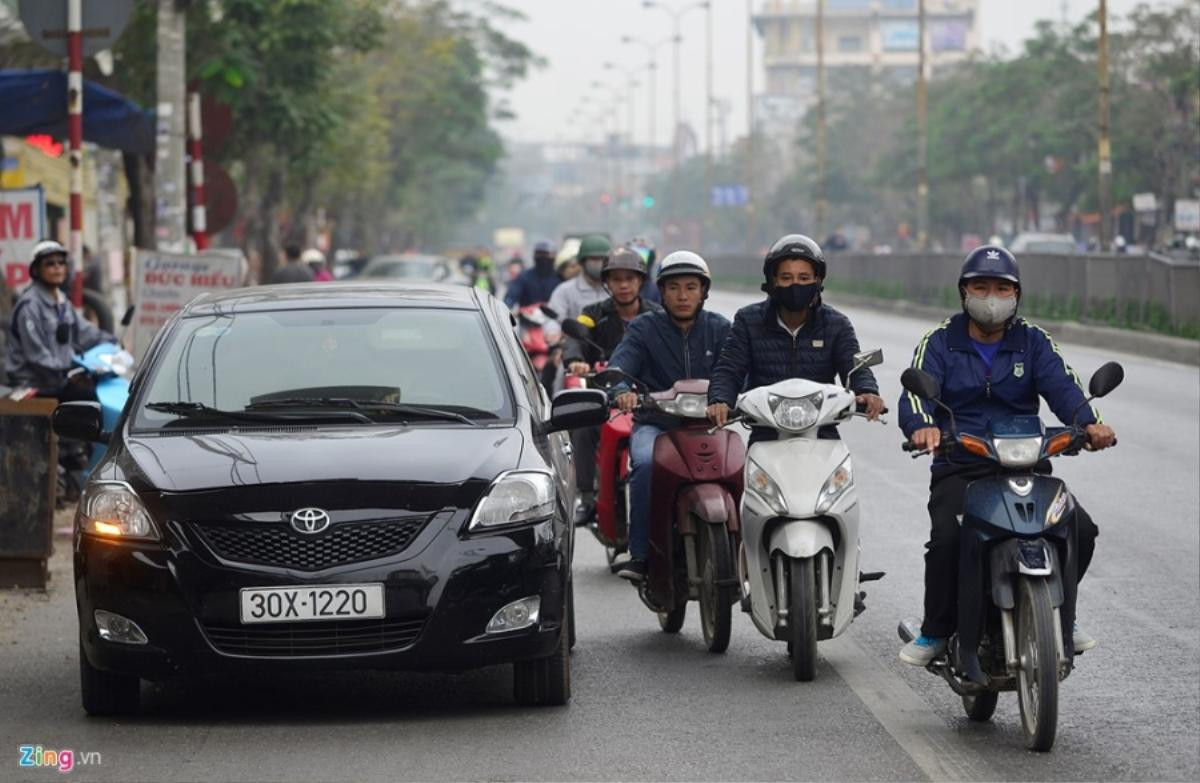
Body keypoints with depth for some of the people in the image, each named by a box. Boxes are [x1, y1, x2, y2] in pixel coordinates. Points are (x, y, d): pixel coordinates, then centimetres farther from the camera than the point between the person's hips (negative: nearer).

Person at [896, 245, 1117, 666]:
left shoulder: (1033, 341, 11)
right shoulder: (941, 342, 6)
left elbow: (1062, 386, -6)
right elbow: (916, 392, -11)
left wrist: (1090, 422, -28)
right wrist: (922, 425, -36)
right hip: (959, 469, -2)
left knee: (1080, 531, -19)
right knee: (947, 539, -31)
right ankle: (935, 631, -9)